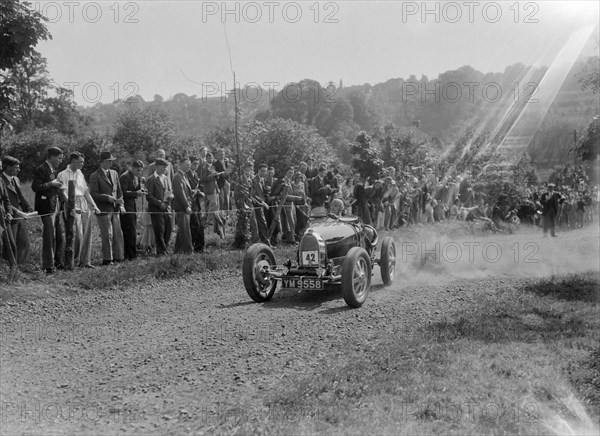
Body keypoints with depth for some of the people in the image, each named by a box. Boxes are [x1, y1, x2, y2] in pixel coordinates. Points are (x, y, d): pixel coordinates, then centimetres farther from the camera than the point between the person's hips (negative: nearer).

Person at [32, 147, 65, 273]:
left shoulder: (53, 170, 17)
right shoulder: (41, 169, -11)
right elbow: (35, 187, -20)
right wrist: (51, 184, -19)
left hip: (56, 207, 9)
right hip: (47, 208, -9)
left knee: (60, 237, 13)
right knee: (49, 237, -6)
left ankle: (58, 262, 25)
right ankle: (48, 266, 0)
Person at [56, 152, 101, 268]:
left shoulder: (80, 174, 19)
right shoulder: (63, 175, -2)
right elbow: (63, 194, -10)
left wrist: (94, 206, 12)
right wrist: (72, 207, -21)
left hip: (85, 206, 7)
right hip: (73, 207, -6)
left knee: (87, 234, 4)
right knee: (78, 235, -11)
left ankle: (85, 261, 10)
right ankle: (74, 261, 0)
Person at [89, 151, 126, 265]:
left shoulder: (114, 173, 15)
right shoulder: (95, 176, -4)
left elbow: (119, 191, 19)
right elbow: (93, 194, -10)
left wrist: (121, 204, 7)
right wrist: (108, 198, -17)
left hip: (115, 209, 6)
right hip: (103, 210, -6)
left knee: (118, 234, 5)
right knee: (107, 235, -5)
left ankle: (117, 257, 13)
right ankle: (107, 259, 2)